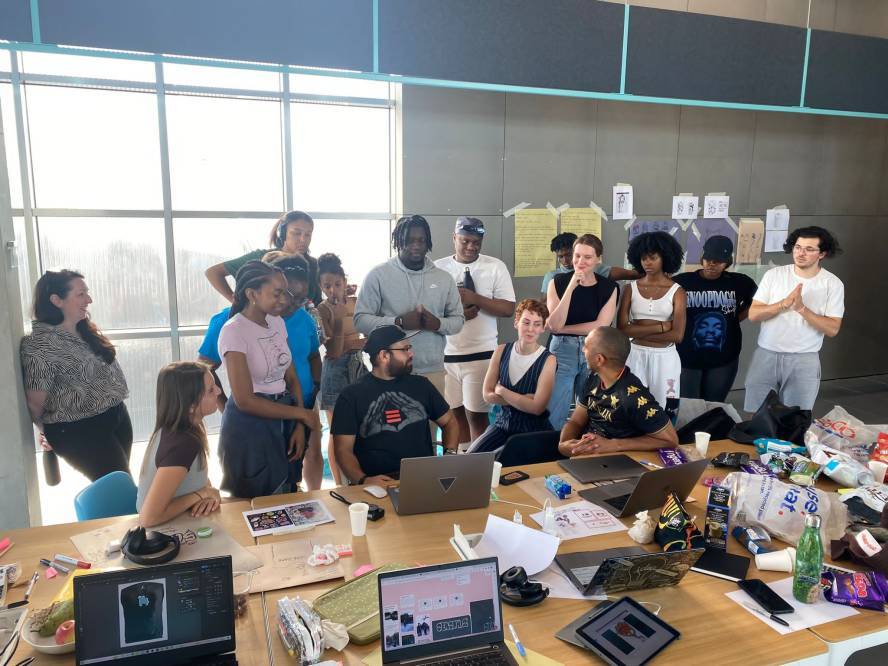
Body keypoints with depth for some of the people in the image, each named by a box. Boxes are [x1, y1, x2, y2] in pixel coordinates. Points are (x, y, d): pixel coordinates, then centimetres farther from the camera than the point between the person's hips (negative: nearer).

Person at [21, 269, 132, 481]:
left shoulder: (86, 331, 5)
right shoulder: (39, 344, -19)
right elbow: (35, 402, -12)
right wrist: (50, 432, 3)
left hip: (118, 416, 7)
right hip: (79, 431, -7)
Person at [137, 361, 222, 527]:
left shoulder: (174, 428, -6)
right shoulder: (183, 444, -31)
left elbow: (198, 475, 8)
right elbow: (148, 517, -33)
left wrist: (209, 493, -12)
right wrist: (201, 494, -21)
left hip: (174, 523, 7)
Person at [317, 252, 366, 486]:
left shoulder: (356, 303, 5)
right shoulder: (322, 310, -9)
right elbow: (334, 352, -16)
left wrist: (350, 343, -8)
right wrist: (338, 321, -25)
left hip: (358, 366, 5)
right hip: (336, 370, -5)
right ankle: (341, 486, 13)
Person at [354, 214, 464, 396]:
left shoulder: (444, 278, 8)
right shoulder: (378, 275, -2)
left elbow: (458, 320, 11)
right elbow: (361, 320, -6)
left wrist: (438, 323, -11)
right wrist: (399, 322, -19)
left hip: (433, 371, 3)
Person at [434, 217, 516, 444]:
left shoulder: (495, 267, 0)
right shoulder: (438, 268, 5)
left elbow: (508, 308, -5)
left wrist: (475, 299, -16)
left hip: (481, 354, -2)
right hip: (444, 354, 2)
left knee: (476, 415, 1)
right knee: (454, 413, 10)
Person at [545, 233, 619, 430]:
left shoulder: (609, 287, 1)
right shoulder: (558, 282, -2)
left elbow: (600, 326, -9)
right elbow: (555, 325, -13)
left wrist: (562, 328, -9)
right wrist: (572, 286, -18)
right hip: (562, 351, -1)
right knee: (553, 416, -1)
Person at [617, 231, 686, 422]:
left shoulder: (676, 291, -2)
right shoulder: (631, 288, 2)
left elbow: (677, 335, -11)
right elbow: (622, 328, -7)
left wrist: (638, 331, -10)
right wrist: (660, 327, -12)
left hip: (665, 357, -1)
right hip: (636, 355, 1)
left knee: (665, 412, 5)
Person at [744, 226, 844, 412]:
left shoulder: (833, 284, -2)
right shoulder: (774, 275, -1)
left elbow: (832, 329, -8)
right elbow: (753, 314, -6)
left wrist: (802, 308, -20)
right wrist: (785, 303, -20)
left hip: (804, 361, -1)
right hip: (766, 355, 1)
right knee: (754, 416, 5)